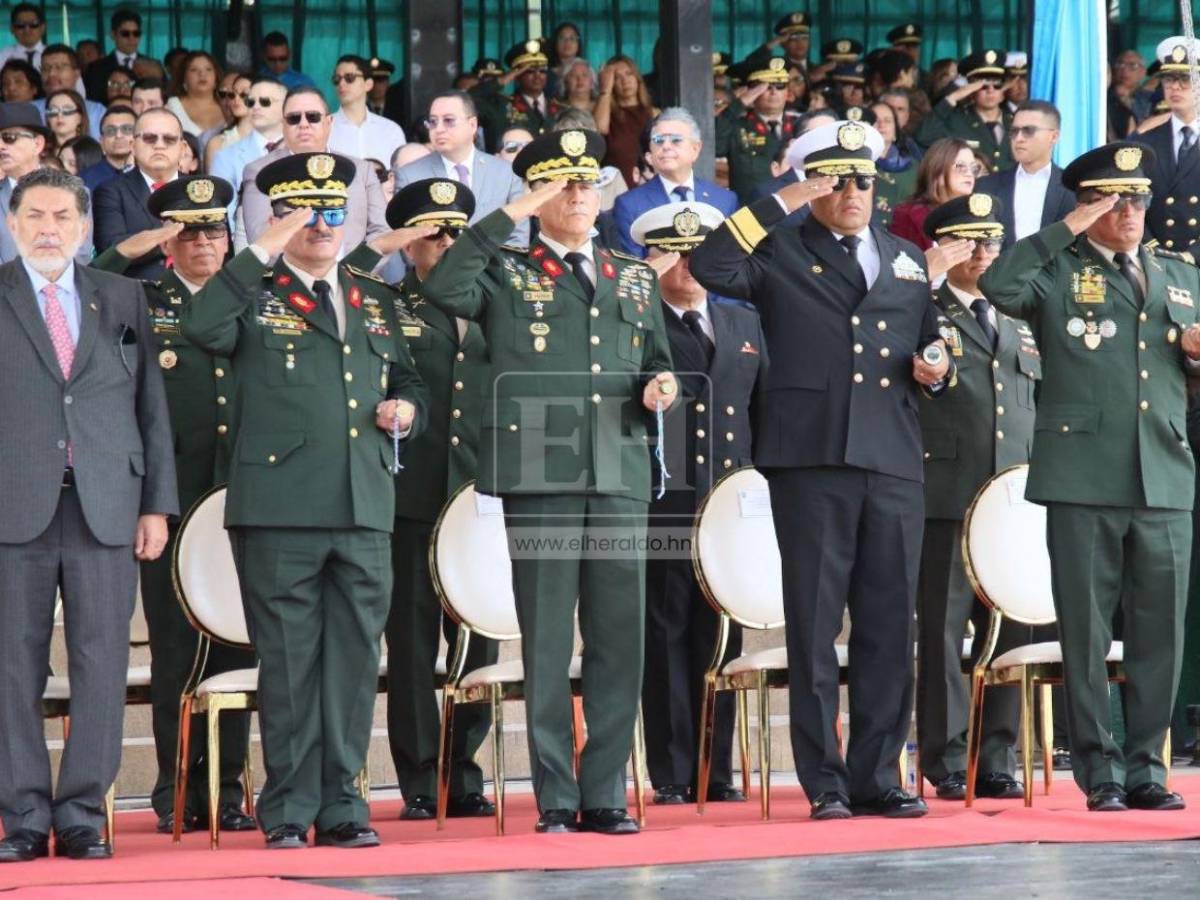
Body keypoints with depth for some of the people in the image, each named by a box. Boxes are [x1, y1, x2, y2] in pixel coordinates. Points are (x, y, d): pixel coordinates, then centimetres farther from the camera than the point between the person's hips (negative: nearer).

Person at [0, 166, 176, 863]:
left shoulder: (123, 299, 14)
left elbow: (152, 406, 12)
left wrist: (158, 505, 5)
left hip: (105, 507, 2)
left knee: (102, 663, -1)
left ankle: (83, 814, 5)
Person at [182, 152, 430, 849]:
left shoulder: (378, 301, 19)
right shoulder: (256, 296, 4)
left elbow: (409, 382, 29)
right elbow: (203, 329, -18)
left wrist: (406, 410, 6)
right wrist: (260, 253, -18)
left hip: (365, 510, 4)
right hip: (280, 509, -4)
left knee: (355, 658, 4)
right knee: (289, 661, -2)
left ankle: (340, 804, 11)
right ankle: (289, 809, 5)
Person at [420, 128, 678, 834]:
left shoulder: (637, 281, 20)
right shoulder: (507, 273, 6)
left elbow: (657, 362, 26)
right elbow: (444, 290, -14)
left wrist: (660, 386, 2)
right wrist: (506, 218, -11)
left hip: (621, 472, 4)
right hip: (540, 474, -4)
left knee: (620, 633, 2)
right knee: (547, 638, -1)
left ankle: (605, 795, 8)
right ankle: (556, 798, 4)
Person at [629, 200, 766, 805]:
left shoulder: (745, 324, 19)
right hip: (662, 505, -4)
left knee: (721, 637, 6)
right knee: (666, 636, -2)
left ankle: (716, 772, 12)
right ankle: (671, 775, 1)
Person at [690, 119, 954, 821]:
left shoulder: (908, 262, 20)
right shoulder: (780, 253, 6)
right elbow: (711, 269, -14)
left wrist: (935, 370, 6)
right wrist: (780, 204, -12)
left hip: (895, 464, 4)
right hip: (811, 459, -4)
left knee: (890, 625, 4)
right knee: (815, 624, -2)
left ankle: (877, 776, 12)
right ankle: (824, 782, 2)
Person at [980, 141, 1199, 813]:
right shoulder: (1060, 271, 4)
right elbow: (1000, 286, -18)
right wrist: (1068, 228, -14)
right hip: (1085, 479, -4)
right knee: (1087, 633, 0)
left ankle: (1146, 765, 13)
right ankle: (1102, 772, 6)